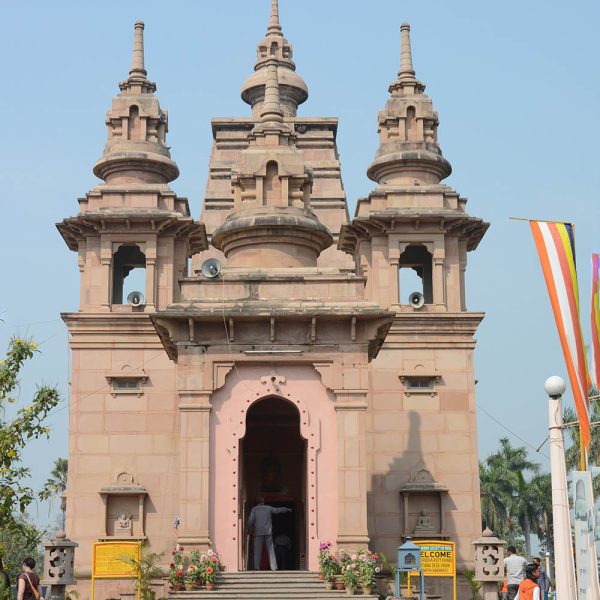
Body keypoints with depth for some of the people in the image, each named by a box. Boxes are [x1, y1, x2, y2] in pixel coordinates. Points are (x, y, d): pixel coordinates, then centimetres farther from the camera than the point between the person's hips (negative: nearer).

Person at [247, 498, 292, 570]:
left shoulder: (254, 509, 4)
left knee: (257, 551, 0)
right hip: (268, 532, 1)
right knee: (271, 551, 1)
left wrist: (249, 529, 7)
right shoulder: (268, 508, 10)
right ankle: (274, 568, -7)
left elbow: (250, 520, -7)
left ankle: (257, 568, -9)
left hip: (258, 532, -1)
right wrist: (287, 509, 38)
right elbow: (279, 510, 22)